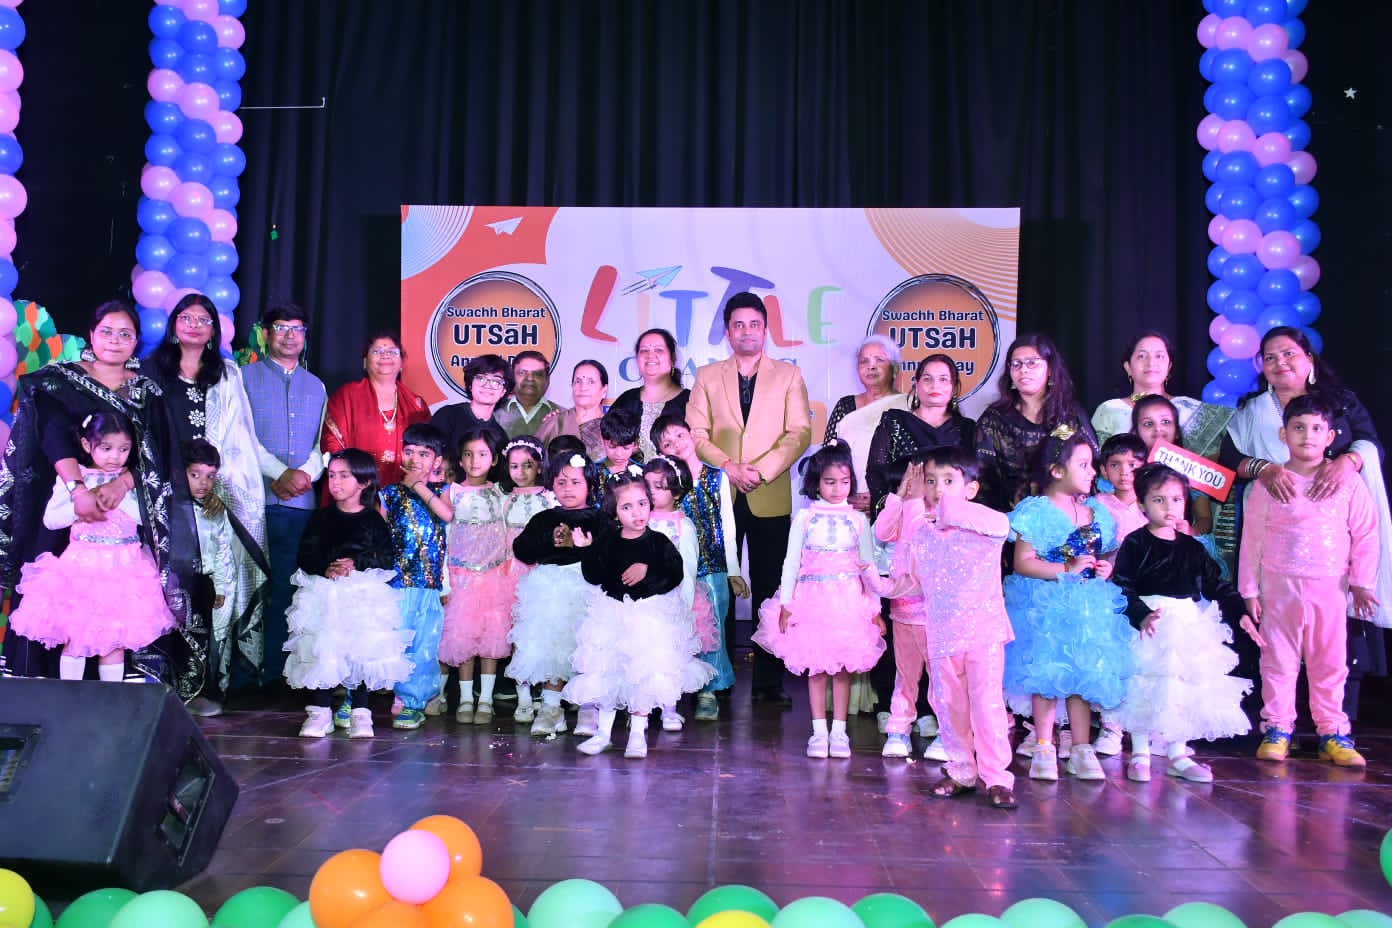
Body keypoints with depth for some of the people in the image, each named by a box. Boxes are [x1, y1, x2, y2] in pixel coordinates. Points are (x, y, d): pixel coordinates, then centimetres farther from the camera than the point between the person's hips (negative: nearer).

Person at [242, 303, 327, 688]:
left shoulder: (315, 386, 20)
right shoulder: (245, 377, 8)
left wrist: (306, 473, -5)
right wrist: (279, 473, -11)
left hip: (300, 501, 3)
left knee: (284, 588, 2)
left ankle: (274, 672, 6)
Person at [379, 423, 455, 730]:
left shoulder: (439, 491, 9)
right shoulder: (389, 494, 7)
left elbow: (447, 514, -14)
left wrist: (419, 486, -10)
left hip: (430, 585, 0)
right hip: (396, 583, 0)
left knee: (423, 646, 2)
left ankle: (413, 704, 12)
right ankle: (408, 700, 12)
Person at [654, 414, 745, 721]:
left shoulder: (717, 477, 5)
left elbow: (727, 526, 8)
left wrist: (734, 572, 9)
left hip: (713, 566, 0)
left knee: (712, 626, -3)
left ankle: (709, 692, 7)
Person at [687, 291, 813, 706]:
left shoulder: (788, 375, 10)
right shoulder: (707, 376, 12)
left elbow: (800, 432, 0)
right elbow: (695, 433, 4)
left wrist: (761, 469, -12)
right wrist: (729, 466, -11)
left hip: (771, 498, -1)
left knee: (769, 591, 1)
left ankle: (768, 682, 7)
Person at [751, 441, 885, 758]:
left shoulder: (858, 519, 5)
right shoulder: (805, 517, 1)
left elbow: (868, 565, 8)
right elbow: (791, 563, 3)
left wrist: (875, 608, 6)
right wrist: (785, 604, -2)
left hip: (849, 601, 1)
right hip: (813, 600, -1)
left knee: (843, 668, 4)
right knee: (815, 668, 3)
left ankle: (839, 731, 12)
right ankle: (819, 732, 11)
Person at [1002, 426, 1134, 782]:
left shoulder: (1096, 512, 11)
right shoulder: (1036, 511, -9)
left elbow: (1105, 555, 23)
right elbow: (1023, 562, -16)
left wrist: (1106, 566, 0)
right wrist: (1068, 570, -20)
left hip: (1088, 606, 5)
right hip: (1046, 606, -5)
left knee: (1084, 673, 7)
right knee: (1047, 675, -1)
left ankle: (1081, 749, 17)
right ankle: (1044, 748, 10)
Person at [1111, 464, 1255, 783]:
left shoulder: (1192, 548, 11)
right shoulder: (1134, 544, -6)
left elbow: (1216, 585, 14)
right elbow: (1121, 588, -14)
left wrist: (1239, 612, 1)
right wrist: (1141, 615, -27)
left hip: (1189, 628, 5)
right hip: (1149, 629, -5)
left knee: (1183, 692, 9)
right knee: (1144, 691, -1)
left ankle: (1178, 756, 21)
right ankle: (1140, 755, 12)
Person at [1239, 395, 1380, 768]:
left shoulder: (1347, 483, 1)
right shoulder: (1268, 484, -1)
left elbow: (1366, 534, 6)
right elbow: (1252, 538, 2)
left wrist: (1362, 582, 3)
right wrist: (1249, 589, 2)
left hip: (1330, 588, 1)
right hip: (1280, 587, -1)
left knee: (1330, 662, 8)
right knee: (1278, 660, 4)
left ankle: (1332, 733, 18)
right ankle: (1277, 730, 13)